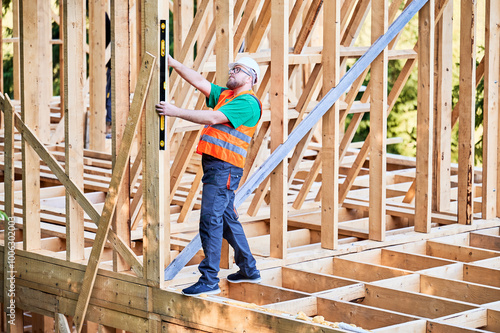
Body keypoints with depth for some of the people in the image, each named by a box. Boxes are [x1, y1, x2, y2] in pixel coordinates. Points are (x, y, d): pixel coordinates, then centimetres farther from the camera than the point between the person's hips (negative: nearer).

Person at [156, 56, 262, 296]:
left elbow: (213, 118, -20)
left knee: (210, 220, -13)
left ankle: (209, 280, -11)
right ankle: (249, 270, 28)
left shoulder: (247, 103, -10)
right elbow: (199, 82, 15)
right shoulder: (225, 95, 19)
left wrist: (176, 112, -22)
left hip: (224, 168, -10)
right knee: (227, 219, 17)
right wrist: (174, 64, 5)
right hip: (214, 166, 10)